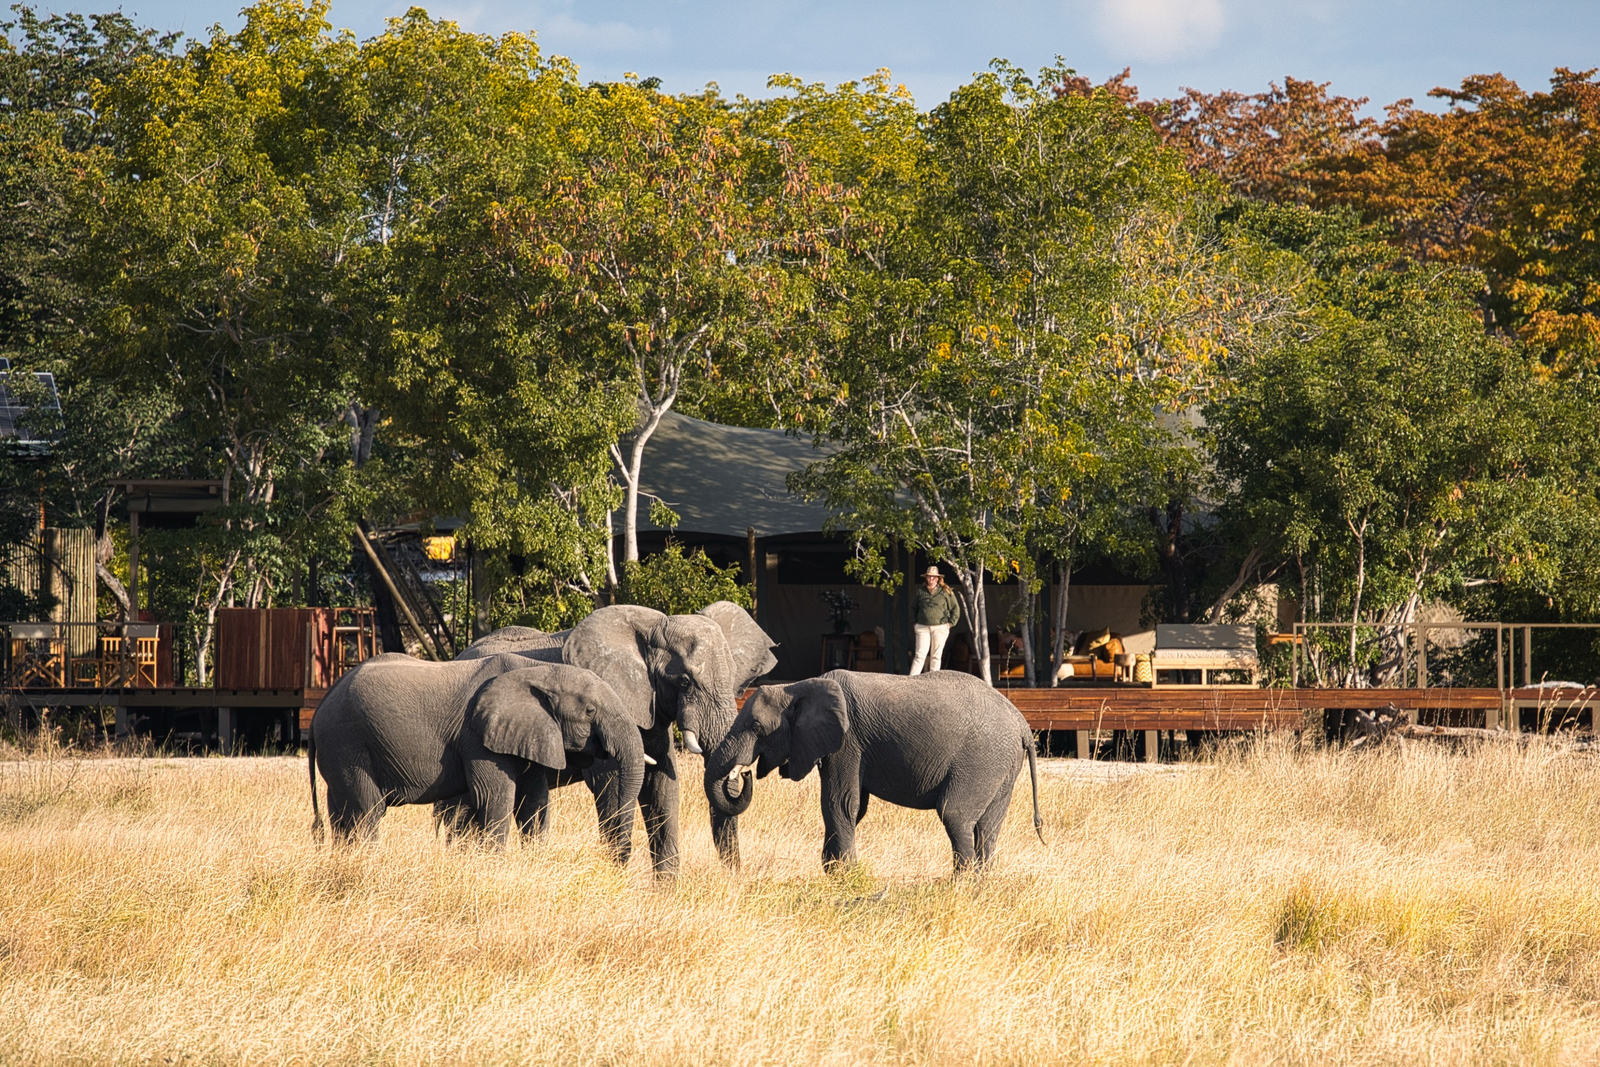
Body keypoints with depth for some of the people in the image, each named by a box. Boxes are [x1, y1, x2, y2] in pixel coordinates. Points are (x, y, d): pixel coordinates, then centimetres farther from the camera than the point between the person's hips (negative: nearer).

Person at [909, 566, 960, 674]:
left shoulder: (945, 592, 3)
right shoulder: (921, 592, 9)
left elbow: (955, 608, 9)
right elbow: (913, 608, 21)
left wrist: (950, 623, 0)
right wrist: (914, 623, 10)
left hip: (940, 628, -1)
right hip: (923, 628, 1)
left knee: (936, 656, 3)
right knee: (920, 655, -7)